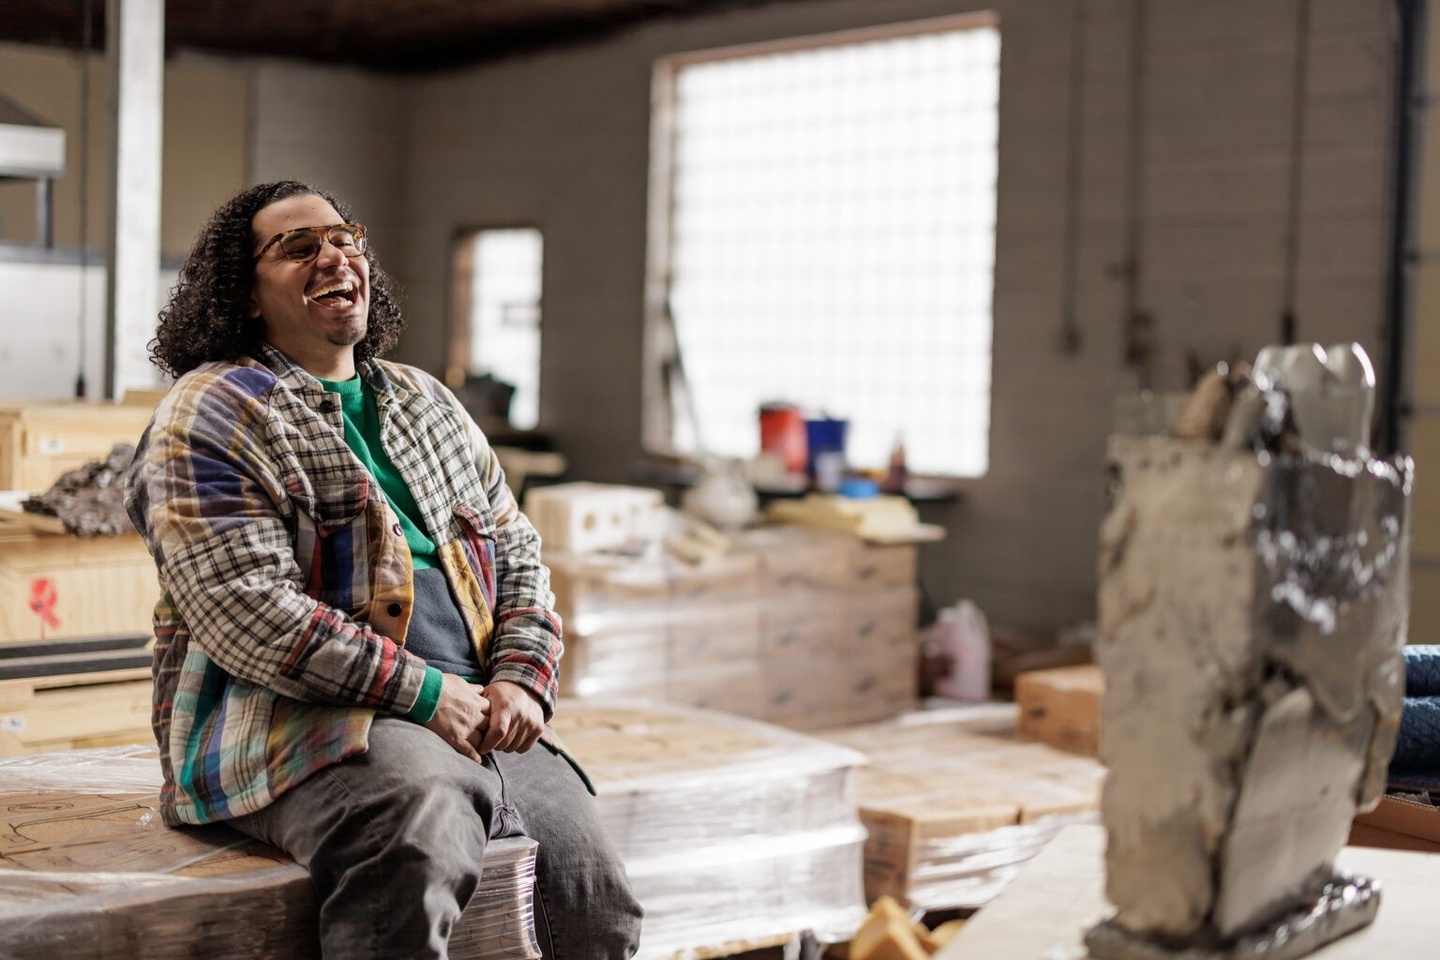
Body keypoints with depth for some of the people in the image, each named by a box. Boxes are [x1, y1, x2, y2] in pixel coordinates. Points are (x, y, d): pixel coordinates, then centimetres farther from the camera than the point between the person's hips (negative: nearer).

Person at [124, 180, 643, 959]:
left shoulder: (426, 405, 24)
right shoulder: (211, 415, -1)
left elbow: (518, 557, 23)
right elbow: (249, 615, -13)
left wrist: (521, 679, 2)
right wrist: (424, 694, -15)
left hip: (475, 717, 7)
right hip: (301, 723, -7)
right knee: (419, 821, -39)